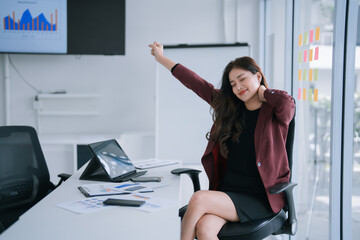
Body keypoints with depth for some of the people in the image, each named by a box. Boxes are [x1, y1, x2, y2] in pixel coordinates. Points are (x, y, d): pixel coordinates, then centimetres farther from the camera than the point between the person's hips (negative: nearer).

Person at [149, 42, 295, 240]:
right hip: (226, 191, 4)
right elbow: (196, 83, 18)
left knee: (199, 199, -26)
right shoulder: (228, 106, 13)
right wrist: (161, 58, 25)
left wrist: (263, 92, -5)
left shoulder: (275, 112, -2)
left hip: (259, 199, -4)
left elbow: (287, 102, -26)